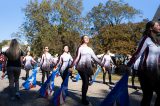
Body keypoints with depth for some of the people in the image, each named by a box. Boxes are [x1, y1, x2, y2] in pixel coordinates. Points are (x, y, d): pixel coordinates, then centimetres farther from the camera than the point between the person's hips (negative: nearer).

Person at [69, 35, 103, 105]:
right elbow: (77, 58, 0)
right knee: (85, 82, -15)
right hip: (81, 67, -5)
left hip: (88, 68, 5)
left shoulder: (89, 49, 17)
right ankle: (84, 99, -2)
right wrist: (71, 66, -7)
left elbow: (95, 58, 17)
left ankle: (83, 98, 20)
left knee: (86, 82, 6)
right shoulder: (80, 48, 3)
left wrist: (101, 65, 13)